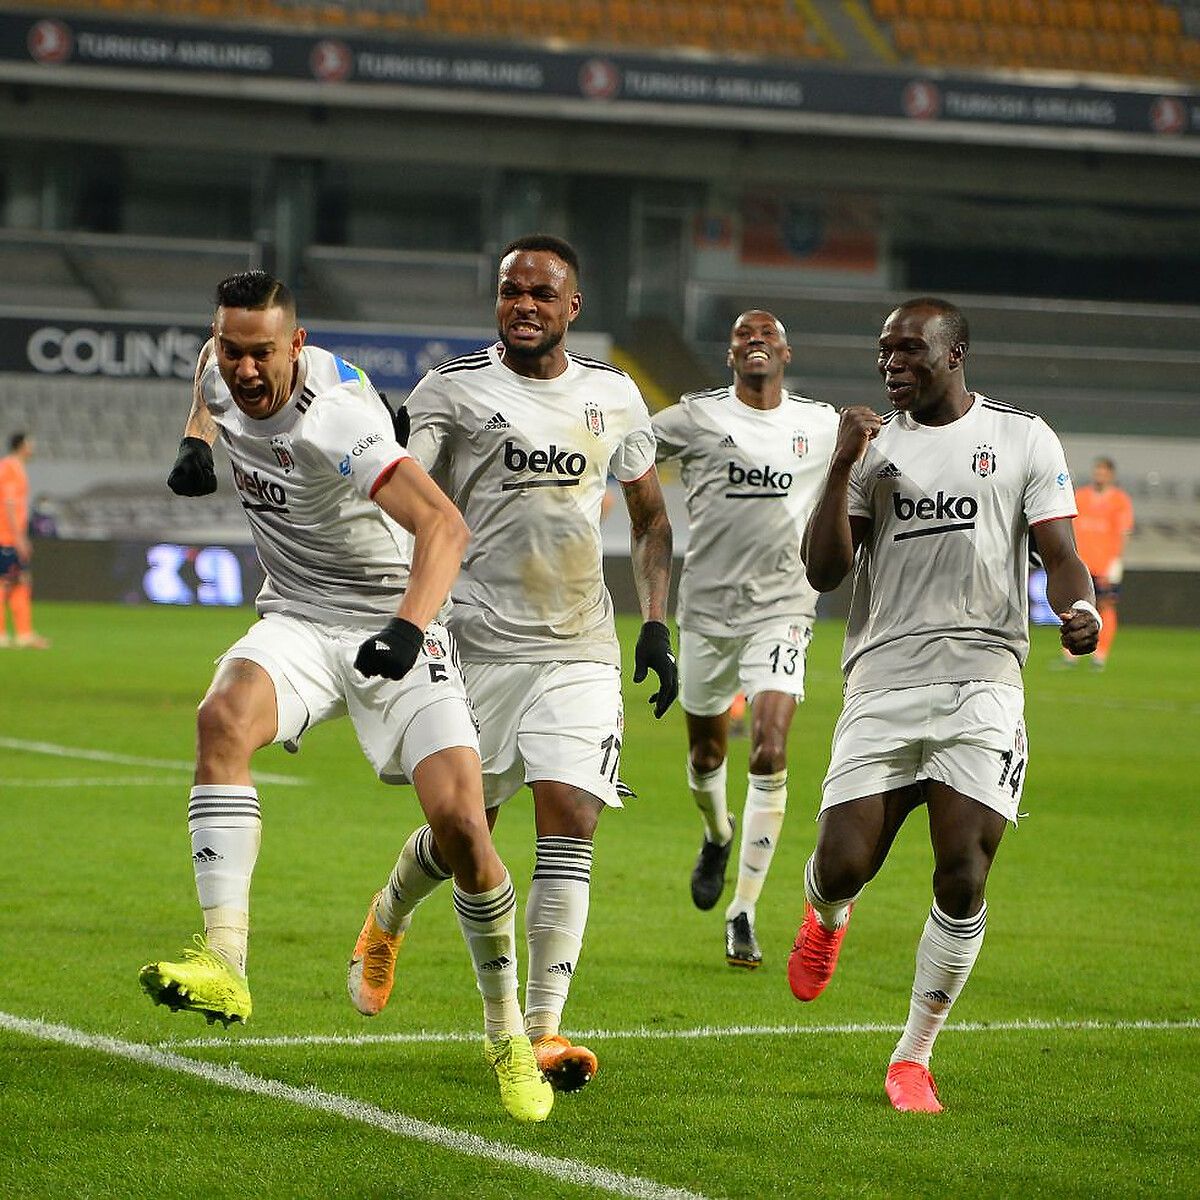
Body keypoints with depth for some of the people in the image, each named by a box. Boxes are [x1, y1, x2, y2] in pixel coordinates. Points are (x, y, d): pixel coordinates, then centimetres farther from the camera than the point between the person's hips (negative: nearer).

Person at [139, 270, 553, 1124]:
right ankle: (224, 962, -41)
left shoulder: (333, 418, -26)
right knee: (223, 718, -30)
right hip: (297, 622, 5)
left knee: (460, 819, -17)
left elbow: (444, 524, -36)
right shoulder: (225, 377, -3)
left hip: (393, 630, -5)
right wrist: (196, 441, 11)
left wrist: (409, 627, -51)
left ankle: (508, 1033, 5)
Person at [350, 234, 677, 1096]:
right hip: (481, 637, -2)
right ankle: (386, 922, 41)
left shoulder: (614, 396, 9)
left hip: (582, 651, 2)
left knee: (570, 821, -12)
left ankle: (543, 1031, -11)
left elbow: (650, 519, 19)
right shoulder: (453, 390, -3)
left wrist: (656, 625, 10)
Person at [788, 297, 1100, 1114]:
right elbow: (824, 571, 6)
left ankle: (915, 1057, 7)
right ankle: (828, 915, 32)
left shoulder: (1023, 440, 8)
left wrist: (1079, 607, -19)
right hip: (883, 679, 2)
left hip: (981, 679, -1)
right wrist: (843, 467, -6)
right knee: (842, 865, -8)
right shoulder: (873, 444, 12)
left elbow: (1061, 556, 4)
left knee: (963, 878, -9)